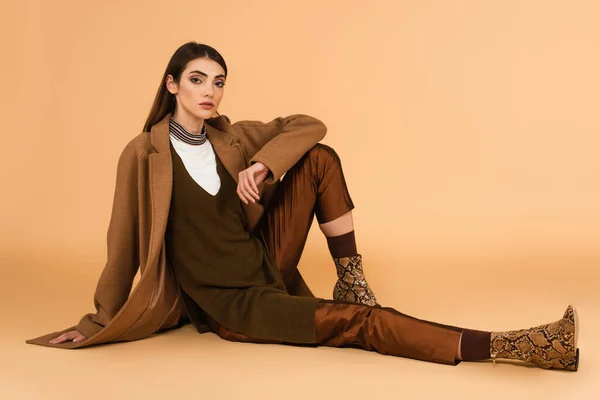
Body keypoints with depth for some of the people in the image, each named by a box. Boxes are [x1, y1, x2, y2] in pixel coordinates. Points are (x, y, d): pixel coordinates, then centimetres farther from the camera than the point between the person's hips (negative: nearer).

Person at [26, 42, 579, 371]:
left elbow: (308, 124, 4)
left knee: (320, 158, -9)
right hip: (229, 303, -6)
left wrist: (263, 163, -15)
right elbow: (124, 242, -4)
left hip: (266, 262, 6)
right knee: (358, 321, -22)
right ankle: (503, 345, -26)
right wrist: (98, 322, 3)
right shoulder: (143, 154, -10)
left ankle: (351, 277, -7)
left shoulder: (231, 137, 5)